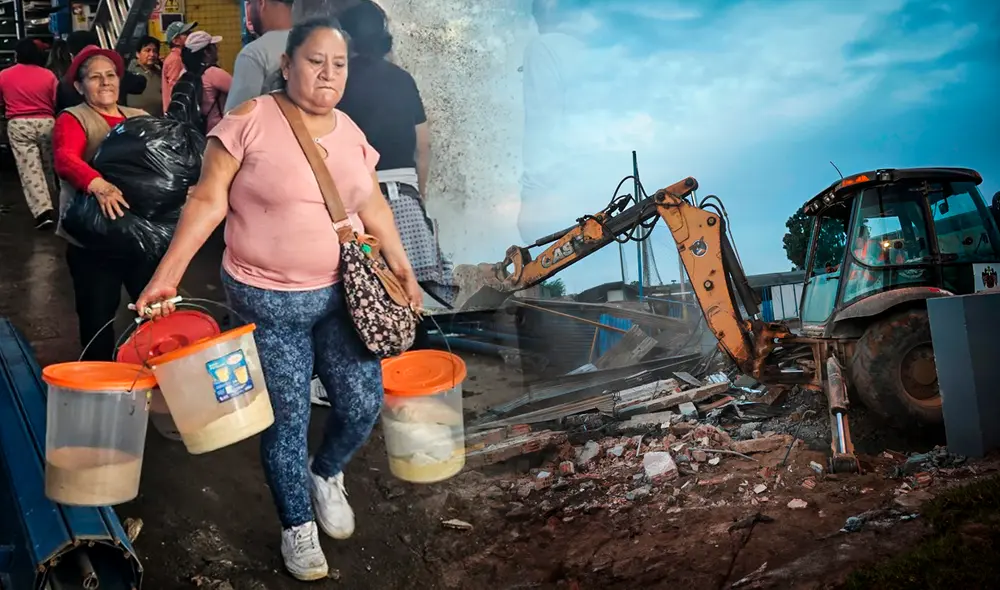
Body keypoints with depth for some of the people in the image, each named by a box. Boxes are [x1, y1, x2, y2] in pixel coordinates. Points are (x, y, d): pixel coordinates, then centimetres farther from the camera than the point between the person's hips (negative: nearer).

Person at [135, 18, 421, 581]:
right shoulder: (250, 121, -12)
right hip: (269, 302, -4)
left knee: (363, 403, 4)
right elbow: (209, 201, -11)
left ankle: (327, 474, 37)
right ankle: (298, 525, 28)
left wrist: (404, 271, 12)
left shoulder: (351, 132, 6)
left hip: (342, 292, 5)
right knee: (287, 418, 5)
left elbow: (374, 207, 14)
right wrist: (167, 274, -16)